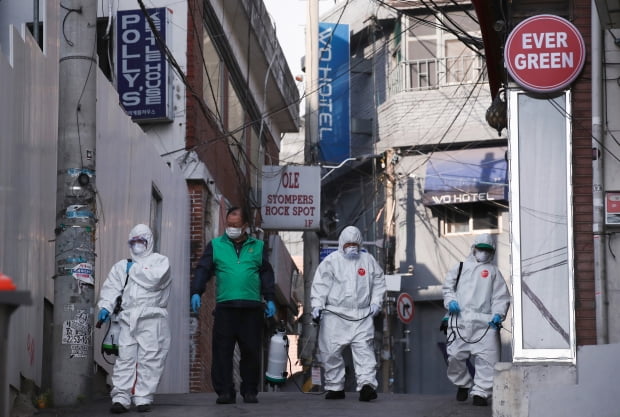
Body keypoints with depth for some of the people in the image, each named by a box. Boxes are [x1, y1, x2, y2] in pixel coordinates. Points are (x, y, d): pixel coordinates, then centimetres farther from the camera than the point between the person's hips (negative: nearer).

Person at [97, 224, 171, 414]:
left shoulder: (160, 261, 9)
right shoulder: (122, 266, 22)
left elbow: (154, 279, -11)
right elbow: (111, 287, 10)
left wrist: (134, 269, 2)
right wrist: (105, 306, -6)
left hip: (151, 318, -3)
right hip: (128, 318, 3)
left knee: (149, 359, -6)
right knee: (125, 358, -5)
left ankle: (143, 398, -3)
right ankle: (121, 397, -8)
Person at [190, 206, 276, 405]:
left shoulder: (257, 246, 14)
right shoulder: (215, 245, 11)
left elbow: (267, 274, 13)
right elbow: (203, 270, 5)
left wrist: (270, 299, 6)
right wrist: (196, 293, -8)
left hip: (251, 307, 1)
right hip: (224, 306, 0)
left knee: (251, 351, 2)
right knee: (222, 350, -5)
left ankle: (250, 390, 10)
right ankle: (224, 391, -2)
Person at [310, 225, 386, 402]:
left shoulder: (368, 260, 12)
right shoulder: (331, 260, 3)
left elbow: (379, 282, 19)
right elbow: (320, 283, -2)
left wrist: (376, 302, 7)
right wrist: (317, 305, -13)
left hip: (362, 316, 1)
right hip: (334, 315, -1)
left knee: (364, 350, -11)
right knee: (331, 352, 1)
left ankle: (367, 384, -20)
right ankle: (335, 386, 13)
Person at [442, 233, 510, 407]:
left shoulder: (493, 271, 17)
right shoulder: (460, 268, 20)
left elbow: (501, 296, 9)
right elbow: (448, 287, 22)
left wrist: (498, 314, -7)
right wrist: (450, 301, 1)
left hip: (485, 322, -1)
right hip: (460, 321, 1)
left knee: (486, 358, -10)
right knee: (455, 356, -2)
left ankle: (480, 392, -4)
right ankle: (463, 384, 21)